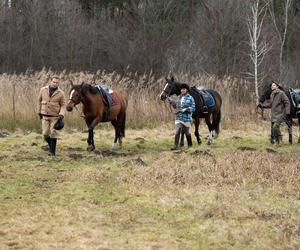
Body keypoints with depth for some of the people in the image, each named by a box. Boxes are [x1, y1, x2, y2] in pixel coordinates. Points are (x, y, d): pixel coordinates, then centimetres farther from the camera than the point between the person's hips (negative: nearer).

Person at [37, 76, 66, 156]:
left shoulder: (60, 93, -7)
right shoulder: (43, 90, -1)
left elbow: (63, 105, -2)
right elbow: (39, 101, 10)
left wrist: (61, 114, -18)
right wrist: (39, 112, 10)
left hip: (55, 117, -2)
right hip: (45, 116, 2)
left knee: (53, 133, -4)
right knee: (45, 134, 1)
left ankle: (52, 151, 3)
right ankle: (51, 146, 27)